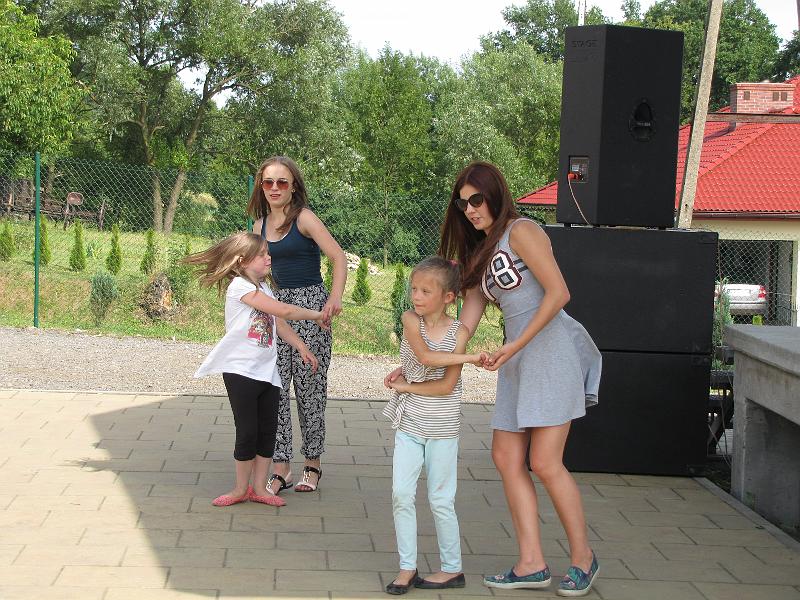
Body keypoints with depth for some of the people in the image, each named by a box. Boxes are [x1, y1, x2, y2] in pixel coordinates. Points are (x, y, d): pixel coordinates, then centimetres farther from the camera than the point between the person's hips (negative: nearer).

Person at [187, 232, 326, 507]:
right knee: (247, 433, -2)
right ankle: (241, 489, 11)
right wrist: (315, 315, -9)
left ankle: (259, 487, 16)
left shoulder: (263, 288, 14)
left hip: (267, 371, 8)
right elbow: (282, 310, -20)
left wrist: (302, 348, 7)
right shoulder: (240, 285, -16)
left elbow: (279, 323, 17)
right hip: (241, 371, -8)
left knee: (267, 431, 8)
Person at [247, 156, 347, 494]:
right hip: (277, 306, 5)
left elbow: (339, 258, -14)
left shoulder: (303, 218, -8)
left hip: (311, 304, -5)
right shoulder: (260, 225, 10)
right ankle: (280, 468, 2)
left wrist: (335, 297, -26)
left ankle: (312, 464, 14)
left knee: (309, 386, 0)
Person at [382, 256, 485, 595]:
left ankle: (452, 568, 17)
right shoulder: (411, 320, -4)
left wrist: (407, 386, -13)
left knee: (440, 500, 4)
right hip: (409, 424, 2)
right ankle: (407, 567, 6)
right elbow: (426, 356, -22)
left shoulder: (459, 332, -8)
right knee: (401, 494, -3)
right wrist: (469, 357, -20)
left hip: (441, 427, -2)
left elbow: (447, 386, -14)